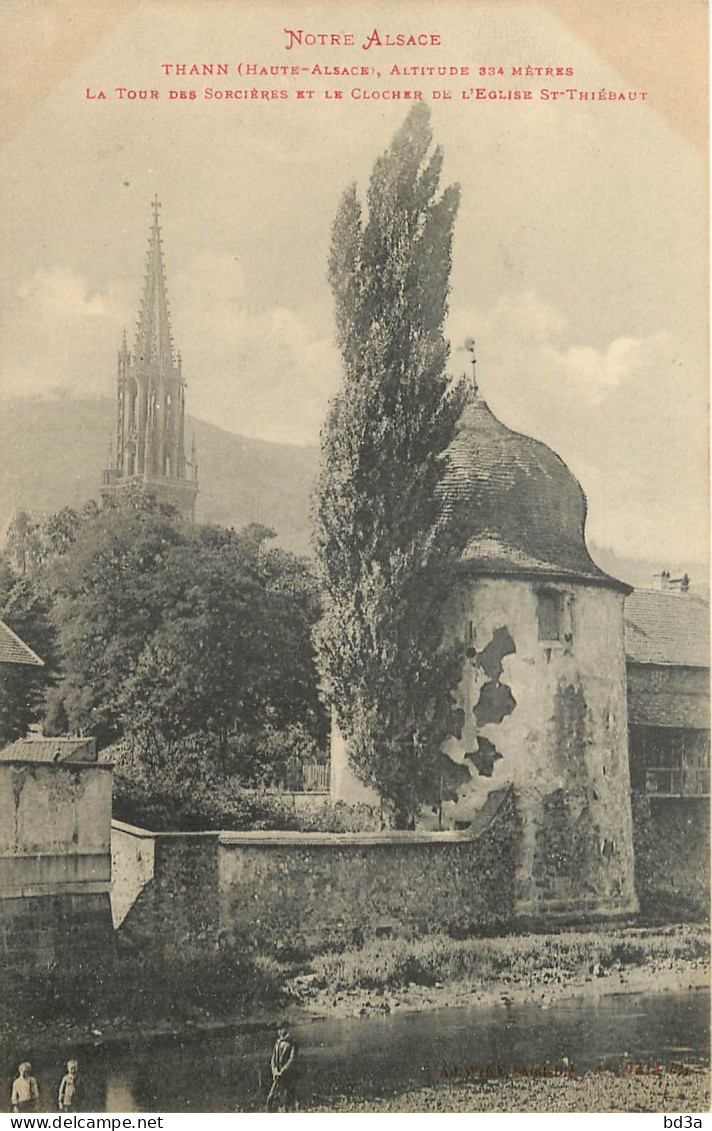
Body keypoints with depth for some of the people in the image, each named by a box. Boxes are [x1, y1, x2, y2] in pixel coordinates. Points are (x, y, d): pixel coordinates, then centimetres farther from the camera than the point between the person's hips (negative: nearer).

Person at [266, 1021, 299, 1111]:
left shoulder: (292, 1043, -6)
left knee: (288, 1101, -4)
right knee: (271, 1099, 0)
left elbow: (292, 1060, -13)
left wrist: (282, 1072, -16)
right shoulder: (277, 1042, 14)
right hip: (278, 1077, 6)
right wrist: (275, 1072, -4)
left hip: (288, 1076, -6)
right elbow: (273, 1059, 13)